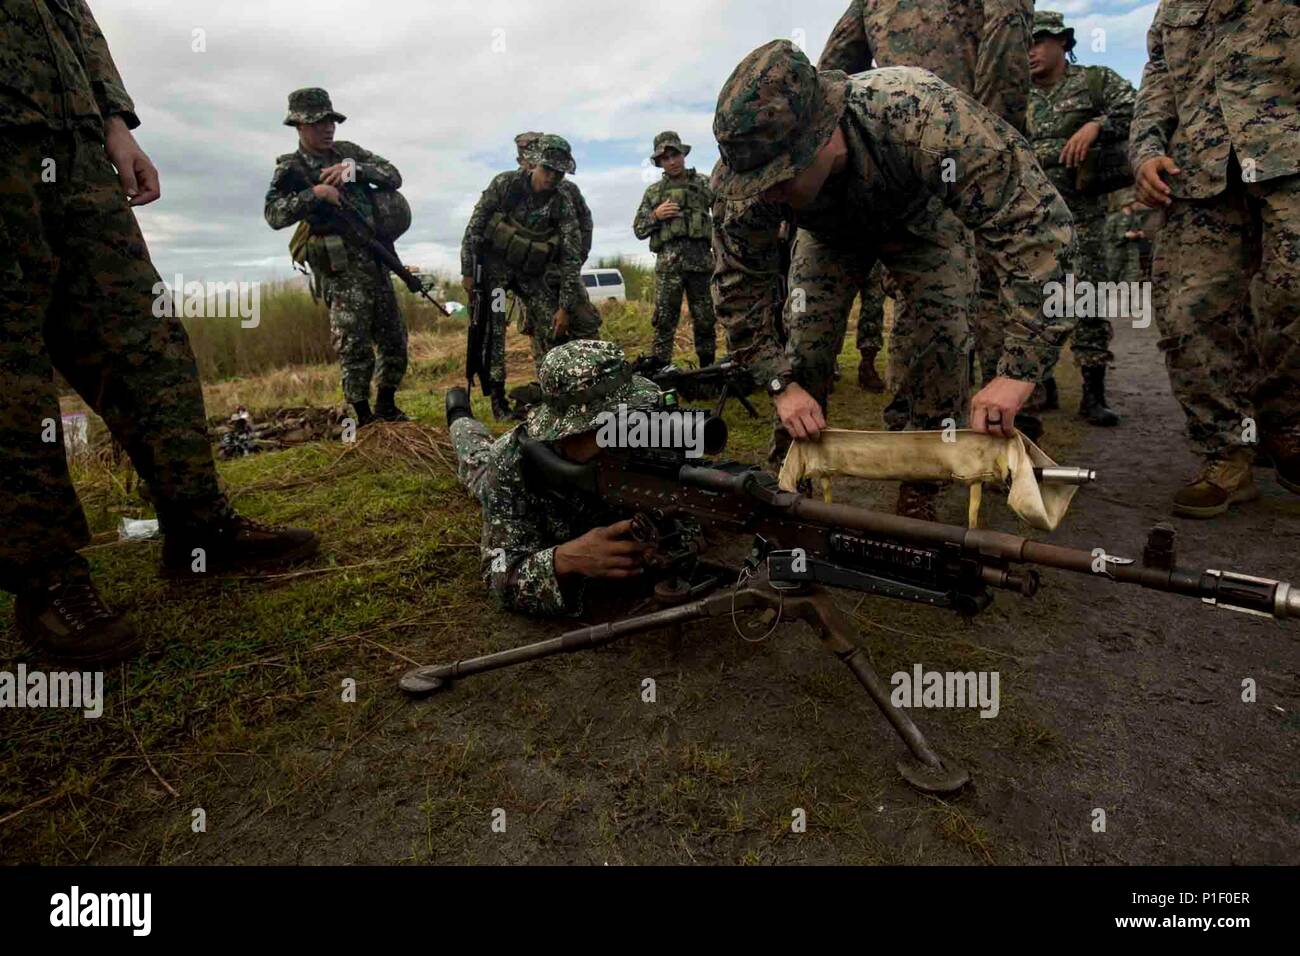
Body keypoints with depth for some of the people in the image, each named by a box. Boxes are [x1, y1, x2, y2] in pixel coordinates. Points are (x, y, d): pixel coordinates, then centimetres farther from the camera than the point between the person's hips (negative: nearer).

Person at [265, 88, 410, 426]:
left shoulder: (348, 152, 13)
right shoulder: (291, 168, -2)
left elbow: (394, 177, 5)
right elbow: (273, 215, -15)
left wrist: (354, 169, -9)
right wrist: (314, 193, -25)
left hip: (377, 264, 6)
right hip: (342, 272, -5)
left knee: (395, 342, 10)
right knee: (355, 350, -6)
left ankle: (386, 407, 27)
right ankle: (364, 418, 8)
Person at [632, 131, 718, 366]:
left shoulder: (704, 183, 12)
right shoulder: (653, 191, 16)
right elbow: (638, 229, 15)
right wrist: (656, 215, -3)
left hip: (700, 258, 0)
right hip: (668, 261, 0)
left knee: (705, 319, 4)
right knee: (664, 319, -4)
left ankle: (708, 366, 13)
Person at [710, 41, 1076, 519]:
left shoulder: (928, 119, -46)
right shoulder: (751, 172, -37)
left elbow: (1038, 223, -44)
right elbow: (737, 281, -26)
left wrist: (1019, 372, -48)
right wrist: (782, 383, -33)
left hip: (910, 220, -1)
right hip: (829, 233, 2)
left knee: (940, 332, -19)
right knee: (802, 331, -15)